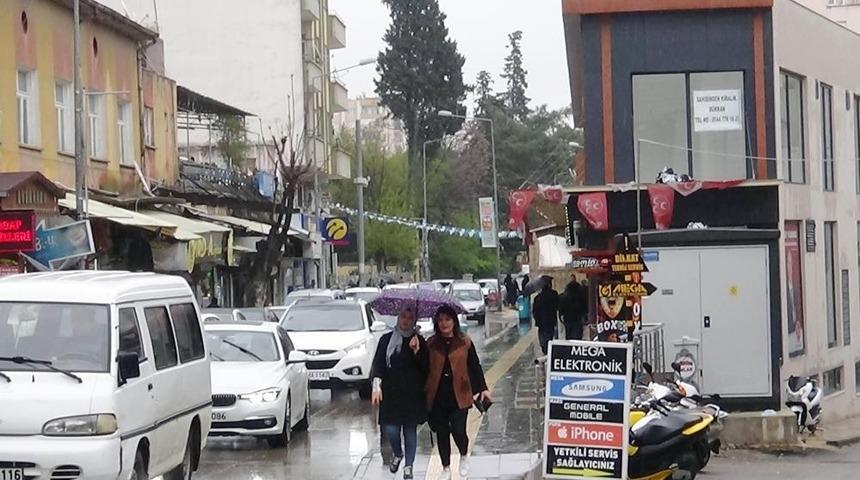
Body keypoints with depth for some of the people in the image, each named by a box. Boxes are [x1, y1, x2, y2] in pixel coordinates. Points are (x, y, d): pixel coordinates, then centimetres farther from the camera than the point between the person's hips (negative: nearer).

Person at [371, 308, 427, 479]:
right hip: (391, 392, 0)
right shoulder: (387, 339, 4)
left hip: (413, 393, 0)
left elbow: (425, 367, 0)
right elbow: (378, 363, 2)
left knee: (410, 430, 3)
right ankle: (397, 454, 26)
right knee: (391, 428, -6)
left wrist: (416, 350, -15)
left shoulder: (419, 341, 4)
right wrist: (377, 385, -9)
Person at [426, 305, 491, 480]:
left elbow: (475, 366, 4)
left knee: (458, 431, -7)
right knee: (442, 433, 8)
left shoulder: (464, 342, 0)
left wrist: (482, 388, 0)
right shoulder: (431, 344, 3)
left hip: (459, 395, -2)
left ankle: (464, 456, 25)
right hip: (437, 396, 2)